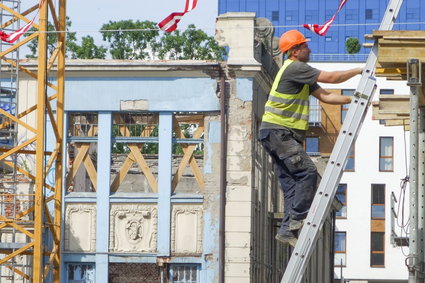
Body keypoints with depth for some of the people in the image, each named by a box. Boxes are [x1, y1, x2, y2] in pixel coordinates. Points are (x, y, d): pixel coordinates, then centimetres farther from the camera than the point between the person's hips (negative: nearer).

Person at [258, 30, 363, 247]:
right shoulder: (294, 68, -12)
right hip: (277, 132, -11)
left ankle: (287, 230, 5)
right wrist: (359, 71, -2)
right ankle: (293, 223, -16)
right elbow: (331, 78, -13)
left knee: (292, 183, 7)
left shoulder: (301, 73, 22)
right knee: (308, 172, -16)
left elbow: (324, 96, 18)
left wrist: (351, 100, 8)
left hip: (286, 135, 11)